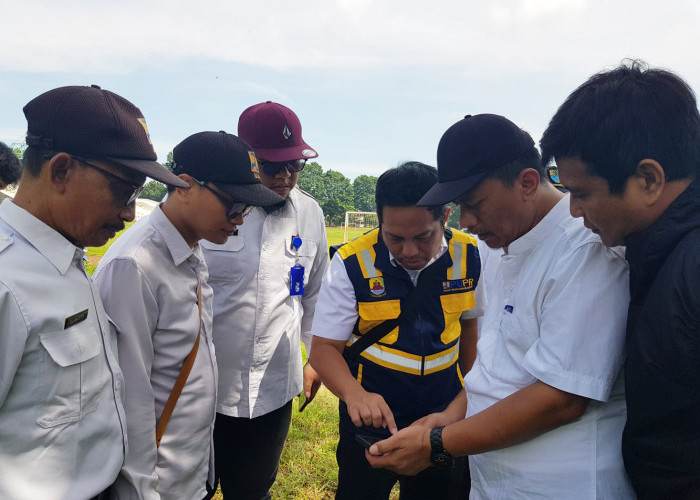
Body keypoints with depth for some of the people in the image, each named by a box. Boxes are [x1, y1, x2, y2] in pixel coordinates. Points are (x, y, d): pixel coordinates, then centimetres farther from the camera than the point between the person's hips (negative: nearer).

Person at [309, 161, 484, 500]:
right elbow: (324, 347, -15)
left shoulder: (468, 256, -10)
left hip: (444, 420, 3)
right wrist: (354, 393, -34)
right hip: (370, 422, -2)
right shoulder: (352, 263, -18)